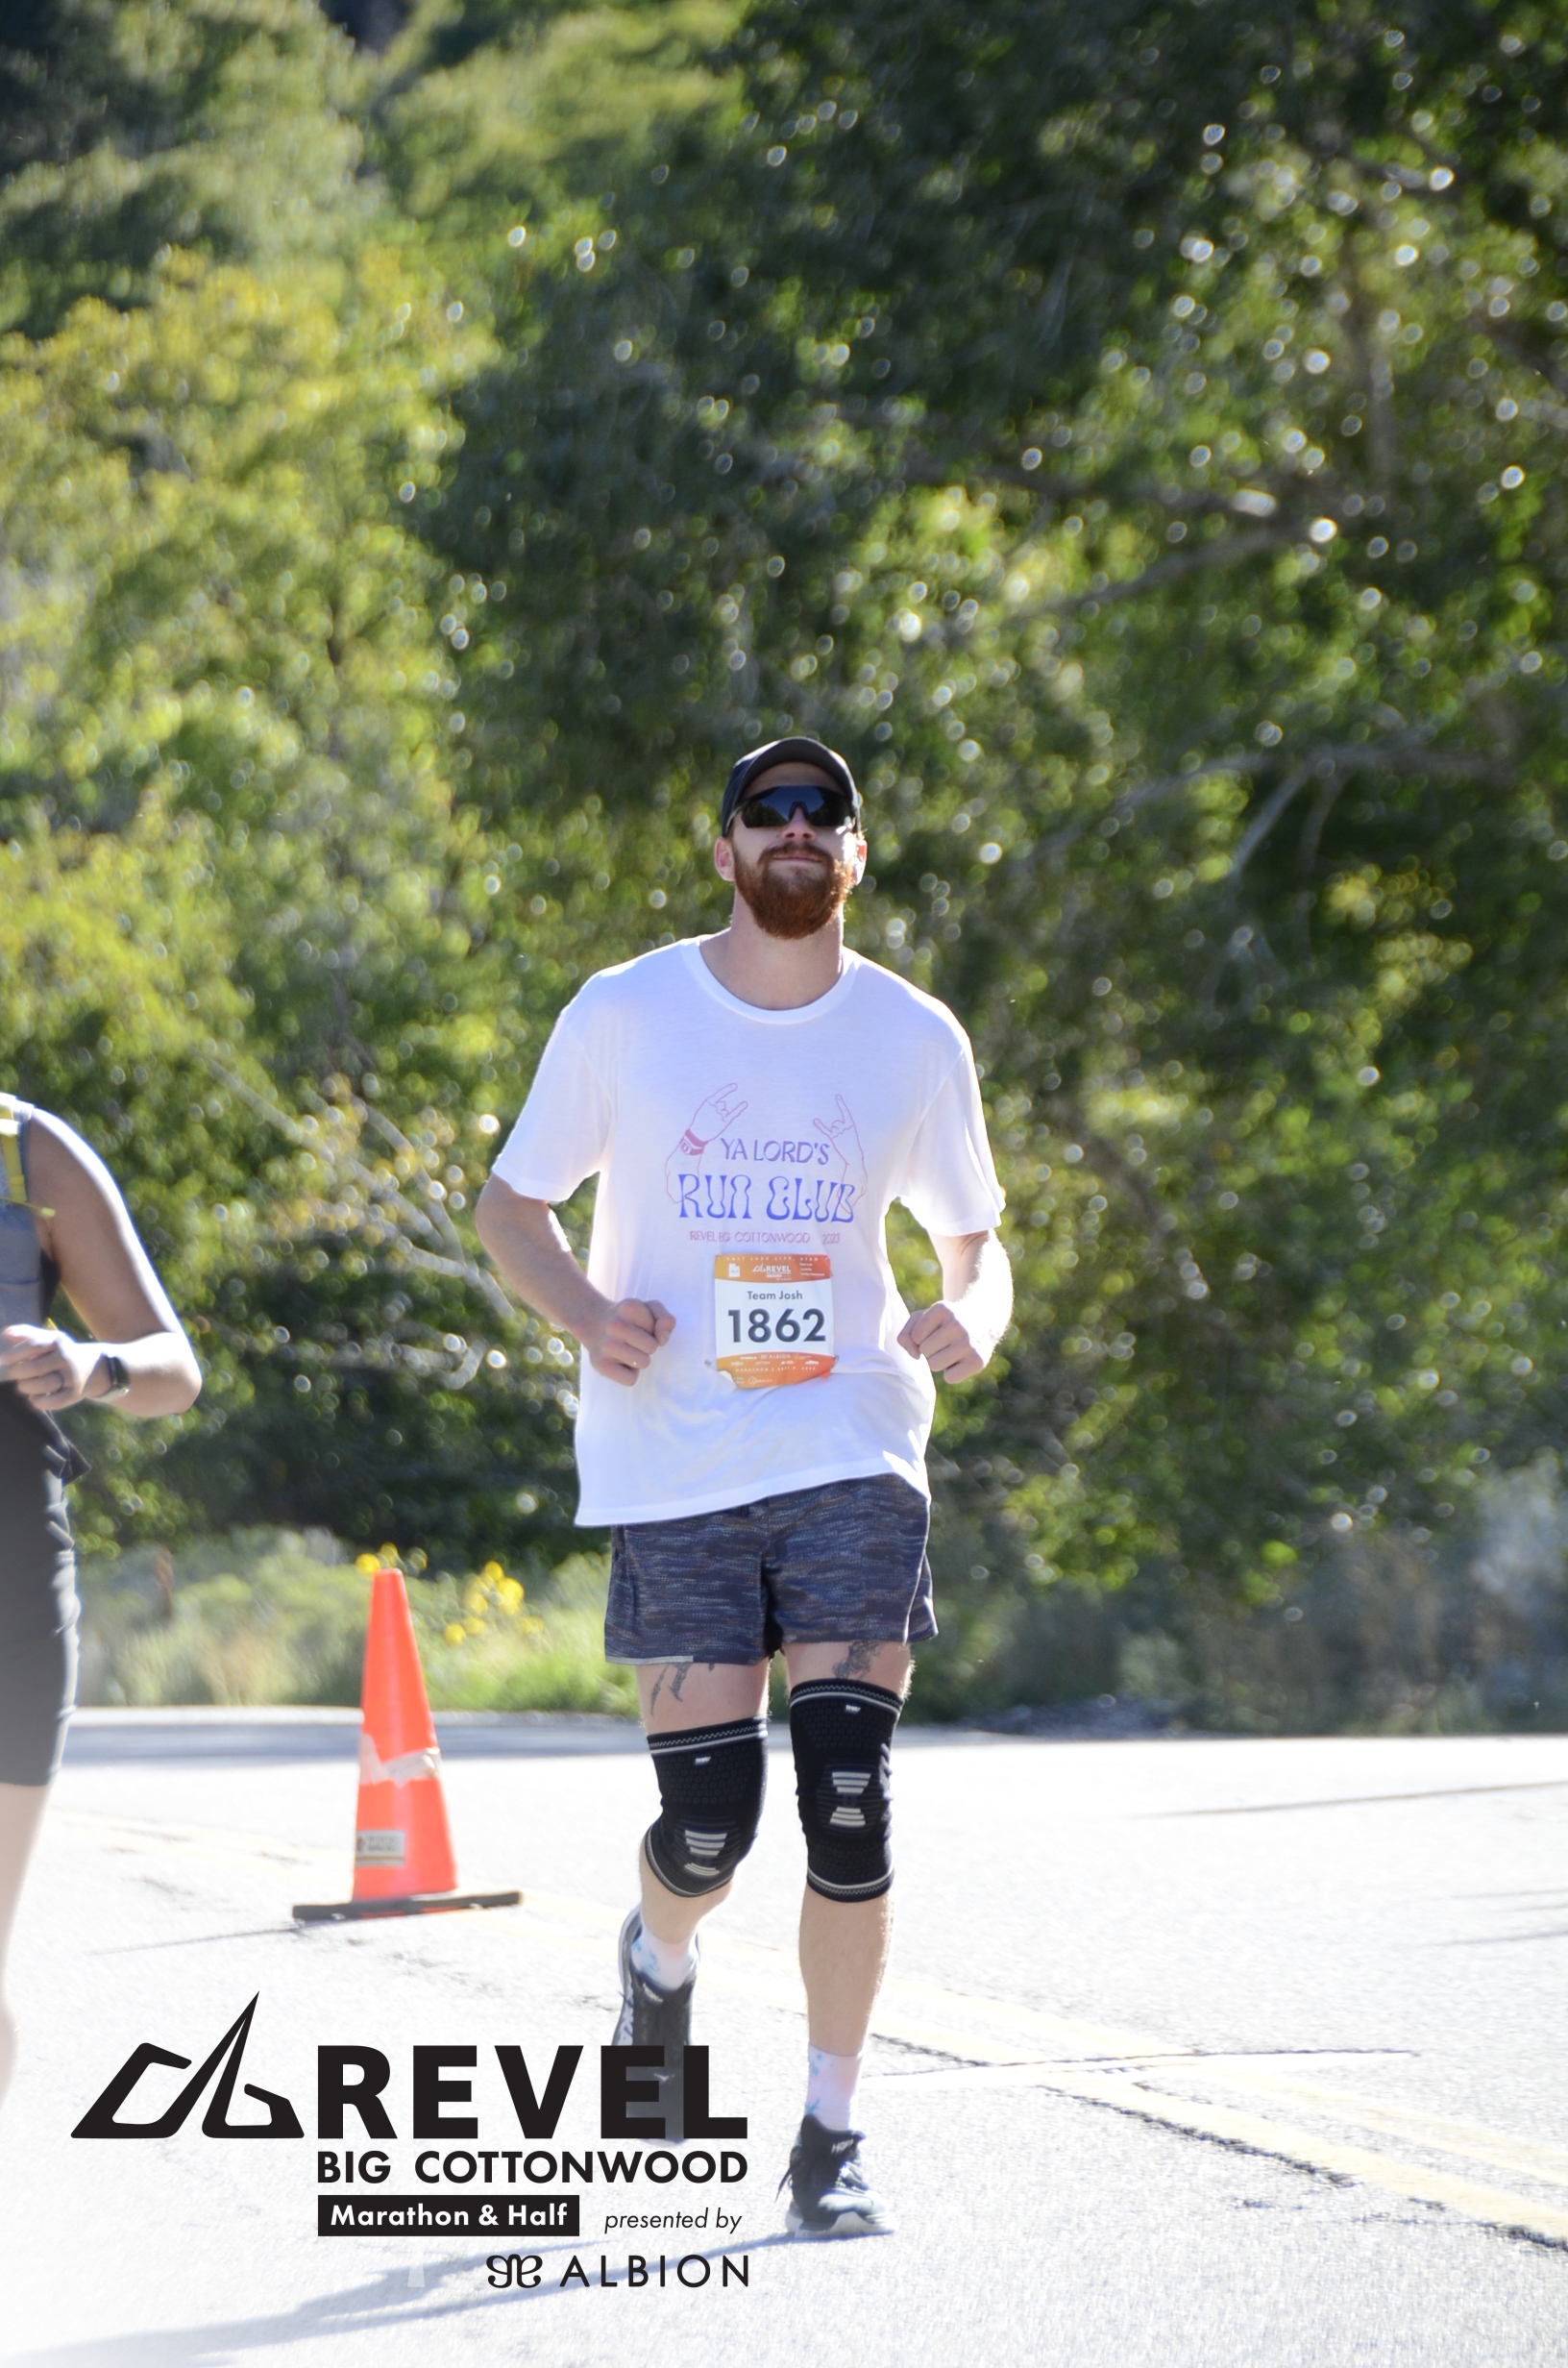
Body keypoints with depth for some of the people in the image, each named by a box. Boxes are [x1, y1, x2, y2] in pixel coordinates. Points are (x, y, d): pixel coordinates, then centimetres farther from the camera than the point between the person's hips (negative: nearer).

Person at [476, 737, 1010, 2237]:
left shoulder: (913, 1039, 5)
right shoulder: (624, 1018, 1)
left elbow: (974, 1239, 15)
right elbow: (510, 1206, 10)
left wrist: (974, 1318, -8)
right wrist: (585, 1312, -10)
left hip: (852, 1455, 1)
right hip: (674, 1475, -1)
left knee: (848, 1806, -10)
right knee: (707, 1823, -6)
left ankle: (831, 2135, 3)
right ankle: (658, 1959, 32)